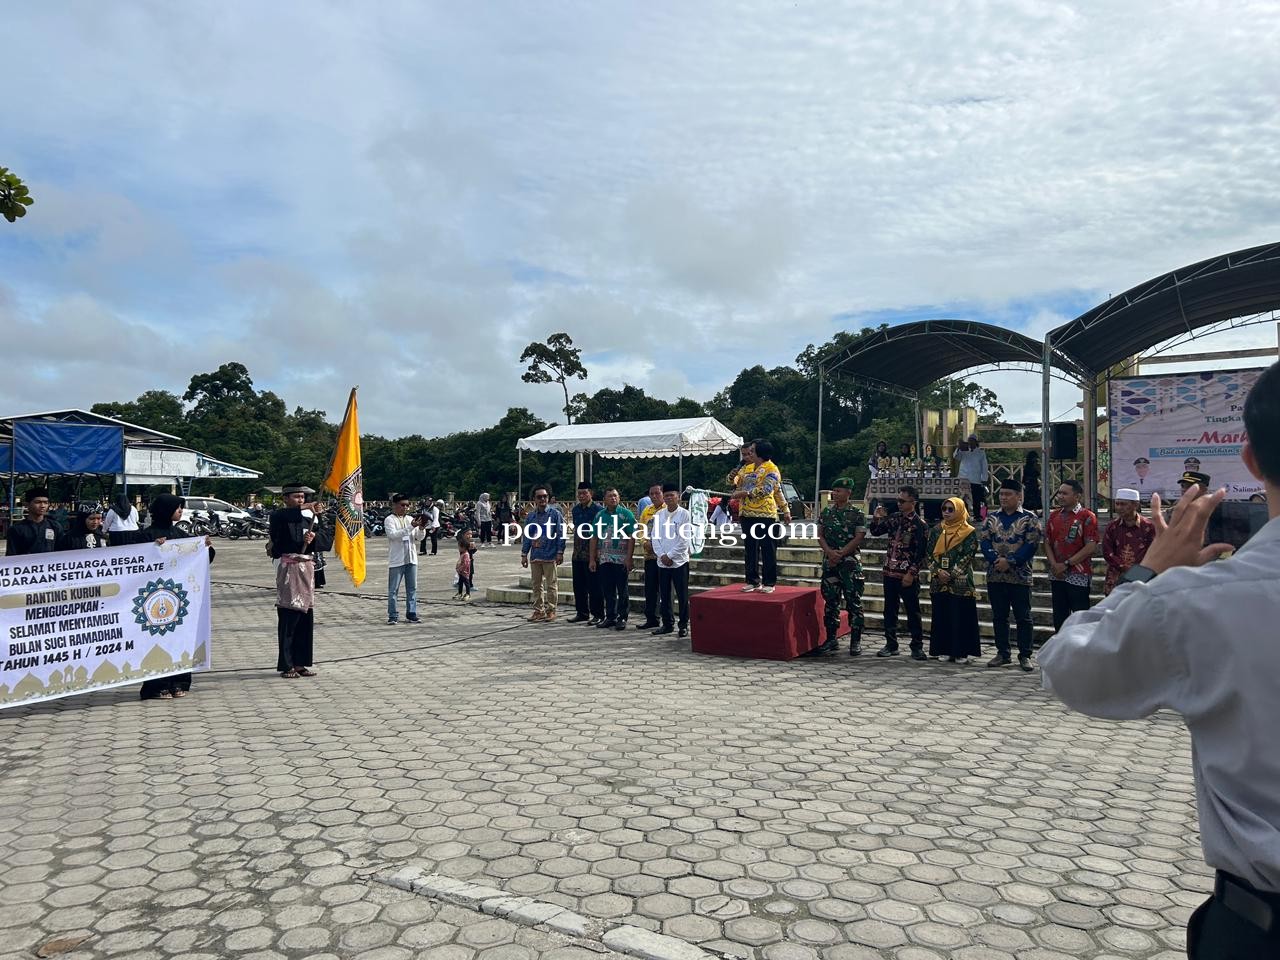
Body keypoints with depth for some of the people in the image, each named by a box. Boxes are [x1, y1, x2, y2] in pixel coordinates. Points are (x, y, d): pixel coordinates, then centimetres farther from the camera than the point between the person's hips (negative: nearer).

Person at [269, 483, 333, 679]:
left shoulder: (309, 518, 16)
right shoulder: (279, 517, -1)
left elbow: (327, 539, 7)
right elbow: (280, 516, -27)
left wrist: (314, 536, -13)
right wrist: (305, 508, -34)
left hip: (307, 568, 6)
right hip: (288, 569, -6)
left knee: (306, 618, 7)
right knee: (288, 619, -5)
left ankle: (300, 663, 15)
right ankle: (286, 665, 1)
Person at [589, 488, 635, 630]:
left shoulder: (626, 514, -2)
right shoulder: (599, 515, 11)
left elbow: (631, 537, -6)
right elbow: (594, 538, 12)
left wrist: (628, 557, -13)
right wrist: (592, 559, 7)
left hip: (621, 559, -4)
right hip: (604, 559, 4)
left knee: (622, 591, 1)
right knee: (607, 590, 9)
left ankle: (622, 618, 9)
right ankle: (610, 617, 19)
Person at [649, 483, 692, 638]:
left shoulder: (684, 514, -5)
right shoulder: (659, 515, 8)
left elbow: (684, 539, -10)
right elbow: (654, 536, 6)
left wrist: (670, 555, -12)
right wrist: (661, 555, -6)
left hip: (679, 561, -4)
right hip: (662, 561, 4)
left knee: (682, 596, 0)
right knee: (665, 595, 10)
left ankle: (683, 626, 8)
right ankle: (668, 623, 21)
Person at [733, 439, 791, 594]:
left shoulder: (771, 469, -7)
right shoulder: (747, 468, 16)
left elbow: (766, 489, -19)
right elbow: (736, 482, 19)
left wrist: (746, 493, -22)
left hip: (765, 514, -7)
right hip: (747, 514, 7)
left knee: (768, 550, 0)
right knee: (750, 549, 9)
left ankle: (769, 582, 6)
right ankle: (753, 581, 17)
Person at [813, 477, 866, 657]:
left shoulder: (857, 514, -2)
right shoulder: (826, 512, 10)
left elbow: (859, 538, -8)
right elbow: (820, 536, 8)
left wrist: (840, 553, -15)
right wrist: (829, 552, -10)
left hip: (851, 563, -4)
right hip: (830, 562, 4)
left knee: (853, 602, -2)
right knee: (830, 601, 7)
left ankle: (856, 641, 4)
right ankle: (831, 638, 16)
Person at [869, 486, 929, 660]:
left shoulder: (919, 525, -9)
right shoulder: (894, 518, 8)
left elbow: (920, 553, -11)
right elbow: (875, 532, 18)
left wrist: (911, 574, -15)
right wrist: (876, 518, -1)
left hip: (908, 576, -6)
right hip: (890, 573, 6)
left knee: (913, 612, 2)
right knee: (890, 610, 10)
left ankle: (917, 647, 11)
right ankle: (891, 645, 20)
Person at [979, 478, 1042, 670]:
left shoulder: (1030, 519, -1)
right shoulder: (991, 517, 10)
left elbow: (1032, 544, -10)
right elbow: (985, 542, 2)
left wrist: (1010, 561, -17)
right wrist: (996, 559, -15)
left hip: (1020, 576, -4)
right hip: (995, 576, 4)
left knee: (1023, 617, 2)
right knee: (999, 617, 9)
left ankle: (1025, 655, 10)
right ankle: (1002, 654, 18)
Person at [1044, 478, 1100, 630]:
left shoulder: (1087, 517, -7)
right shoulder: (1054, 516, 11)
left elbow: (1091, 547, -14)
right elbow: (1047, 542, 10)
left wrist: (1066, 564, -14)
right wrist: (1054, 564, -6)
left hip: (1078, 576, -6)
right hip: (1057, 575, 6)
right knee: (1059, 618, 12)